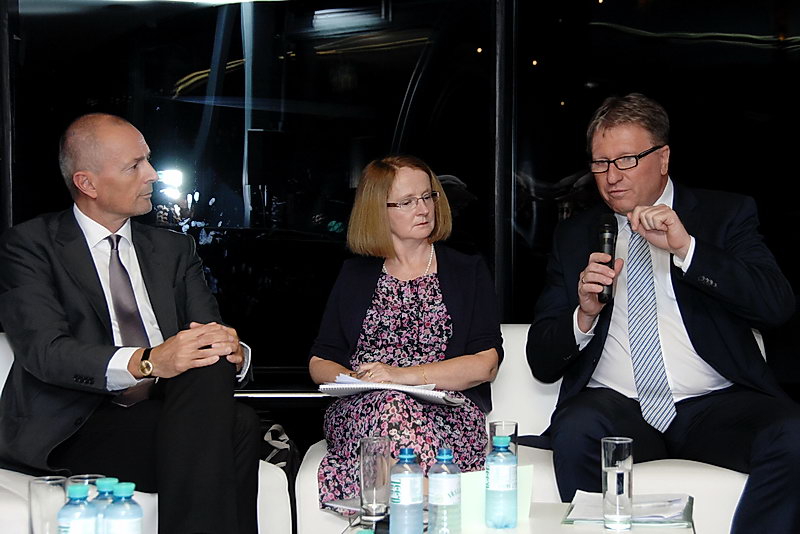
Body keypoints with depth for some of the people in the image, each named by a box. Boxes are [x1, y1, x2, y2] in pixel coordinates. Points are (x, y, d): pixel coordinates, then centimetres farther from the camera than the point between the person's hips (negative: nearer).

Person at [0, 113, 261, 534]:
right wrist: (146, 362, -28)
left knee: (209, 366, -31)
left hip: (166, 413, 6)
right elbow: (45, 352, -12)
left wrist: (232, 351, -15)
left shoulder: (174, 250, 21)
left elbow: (210, 334, 11)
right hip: (68, 432, -5)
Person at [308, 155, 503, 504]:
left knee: (398, 411, -37)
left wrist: (404, 375, -11)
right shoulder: (355, 276, 21)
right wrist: (355, 379, -8)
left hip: (446, 414, -1)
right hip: (360, 416, 2)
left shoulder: (469, 273, 16)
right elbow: (319, 363, 17)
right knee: (390, 407, -35)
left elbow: (487, 363, 2)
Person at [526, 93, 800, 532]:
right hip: (616, 405, 1)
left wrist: (686, 248, -13)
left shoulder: (725, 214, 11)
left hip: (717, 403, 0)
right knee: (575, 431, -33)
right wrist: (584, 315, -9)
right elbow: (542, 363, 12)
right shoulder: (574, 236, 16)